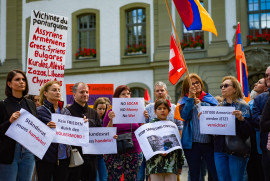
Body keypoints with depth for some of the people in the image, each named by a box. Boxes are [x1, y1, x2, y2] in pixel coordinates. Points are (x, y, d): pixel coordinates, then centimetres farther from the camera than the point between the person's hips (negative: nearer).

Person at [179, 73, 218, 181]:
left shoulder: (210, 99, 10)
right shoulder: (185, 100, 7)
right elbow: (184, 116, -10)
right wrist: (190, 98, -14)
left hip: (209, 142, 0)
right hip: (192, 143, 0)